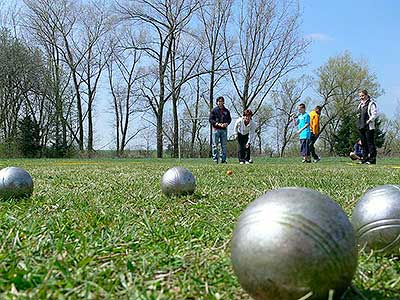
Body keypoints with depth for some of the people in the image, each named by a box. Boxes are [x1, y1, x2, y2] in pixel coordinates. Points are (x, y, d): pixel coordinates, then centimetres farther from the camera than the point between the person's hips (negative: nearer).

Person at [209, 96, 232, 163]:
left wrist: (226, 123, -6)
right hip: (216, 129, -3)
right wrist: (217, 124, -12)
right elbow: (210, 119, 0)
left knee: (224, 145, 5)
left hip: (224, 129, 3)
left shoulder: (226, 111, 12)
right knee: (215, 145, -3)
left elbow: (229, 119, 15)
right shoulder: (214, 110, 3)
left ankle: (223, 160, 10)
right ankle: (215, 159, 0)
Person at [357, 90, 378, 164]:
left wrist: (368, 121, -17)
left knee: (370, 143, -7)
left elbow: (375, 114, -11)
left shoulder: (371, 104, -5)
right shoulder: (360, 104, 19)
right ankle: (365, 158, 15)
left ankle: (372, 159, -5)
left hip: (369, 127, -8)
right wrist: (358, 115, 9)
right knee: (363, 143, 10)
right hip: (361, 127, 8)